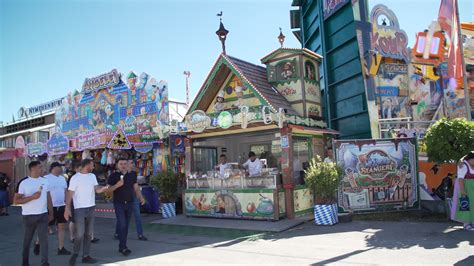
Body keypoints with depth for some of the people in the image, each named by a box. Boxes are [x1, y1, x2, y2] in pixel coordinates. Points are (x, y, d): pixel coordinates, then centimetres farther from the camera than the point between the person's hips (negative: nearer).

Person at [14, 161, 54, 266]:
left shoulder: (44, 181, 4)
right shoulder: (24, 183, -9)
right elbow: (16, 200, -11)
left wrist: (51, 213, 11)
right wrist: (32, 197, -21)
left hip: (43, 215, 2)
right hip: (29, 216, -2)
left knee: (44, 238, -4)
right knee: (27, 239, 14)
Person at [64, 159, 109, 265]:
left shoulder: (92, 176, 8)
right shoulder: (75, 178, -9)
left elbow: (97, 190, 0)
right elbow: (70, 193, -10)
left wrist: (104, 188, -21)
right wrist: (67, 208, -17)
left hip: (91, 208, 6)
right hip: (80, 209, -6)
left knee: (88, 233, 10)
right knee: (80, 234, -7)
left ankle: (86, 255, 18)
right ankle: (75, 254, 15)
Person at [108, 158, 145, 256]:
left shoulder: (132, 175, 8)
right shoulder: (113, 176, -4)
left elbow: (136, 188, 8)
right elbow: (108, 190, -6)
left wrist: (141, 197, -7)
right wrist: (117, 185, -23)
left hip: (130, 203, 4)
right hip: (119, 204, -4)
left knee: (126, 225, 8)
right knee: (122, 224, -11)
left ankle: (122, 246, 17)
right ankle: (123, 247, -6)